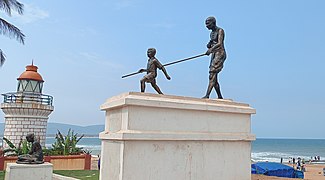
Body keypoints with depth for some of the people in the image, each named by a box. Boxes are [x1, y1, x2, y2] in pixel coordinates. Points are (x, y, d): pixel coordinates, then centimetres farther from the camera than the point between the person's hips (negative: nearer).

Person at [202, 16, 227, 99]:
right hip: (214, 54, 9)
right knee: (214, 77, 6)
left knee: (212, 74, -19)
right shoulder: (212, 33, 19)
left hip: (220, 54, -9)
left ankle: (207, 95, -26)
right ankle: (220, 97, 14)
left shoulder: (220, 31, -6)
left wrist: (211, 49, -34)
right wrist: (209, 45, 1)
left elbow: (219, 43, -20)